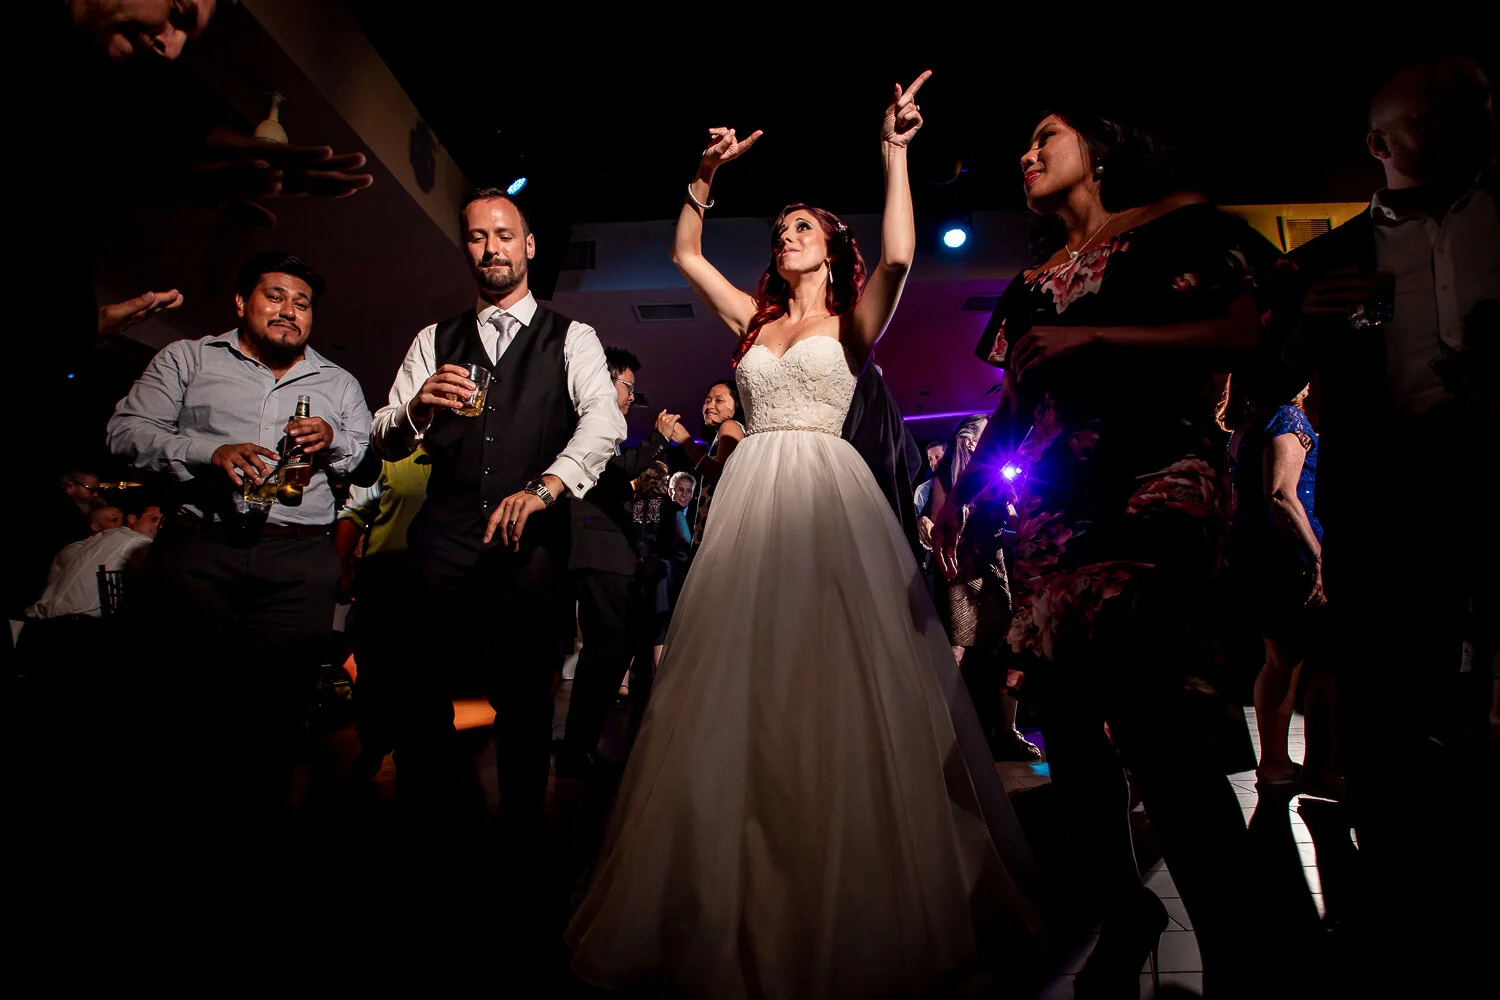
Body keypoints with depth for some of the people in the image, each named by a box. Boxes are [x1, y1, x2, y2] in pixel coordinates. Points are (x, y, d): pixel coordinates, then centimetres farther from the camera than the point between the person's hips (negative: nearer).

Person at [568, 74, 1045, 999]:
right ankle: (742, 912, 15)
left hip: (829, 500, -3)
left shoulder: (853, 322, 10)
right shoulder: (754, 319, 21)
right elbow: (685, 254, 21)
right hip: (754, 498, 4)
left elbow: (897, 258, -8)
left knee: (841, 684, -5)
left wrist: (894, 152, -7)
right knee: (743, 689, 2)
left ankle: (863, 911, 10)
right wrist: (707, 177, 12)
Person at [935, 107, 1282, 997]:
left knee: (1160, 722, -17)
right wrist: (961, 491, 13)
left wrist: (1092, 337, -11)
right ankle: (1123, 916, 21)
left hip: (1148, 491, -6)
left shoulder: (1177, 224, 8)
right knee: (1067, 716, 4)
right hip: (1049, 515, 6)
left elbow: (1247, 333, -6)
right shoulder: (1034, 282, 24)